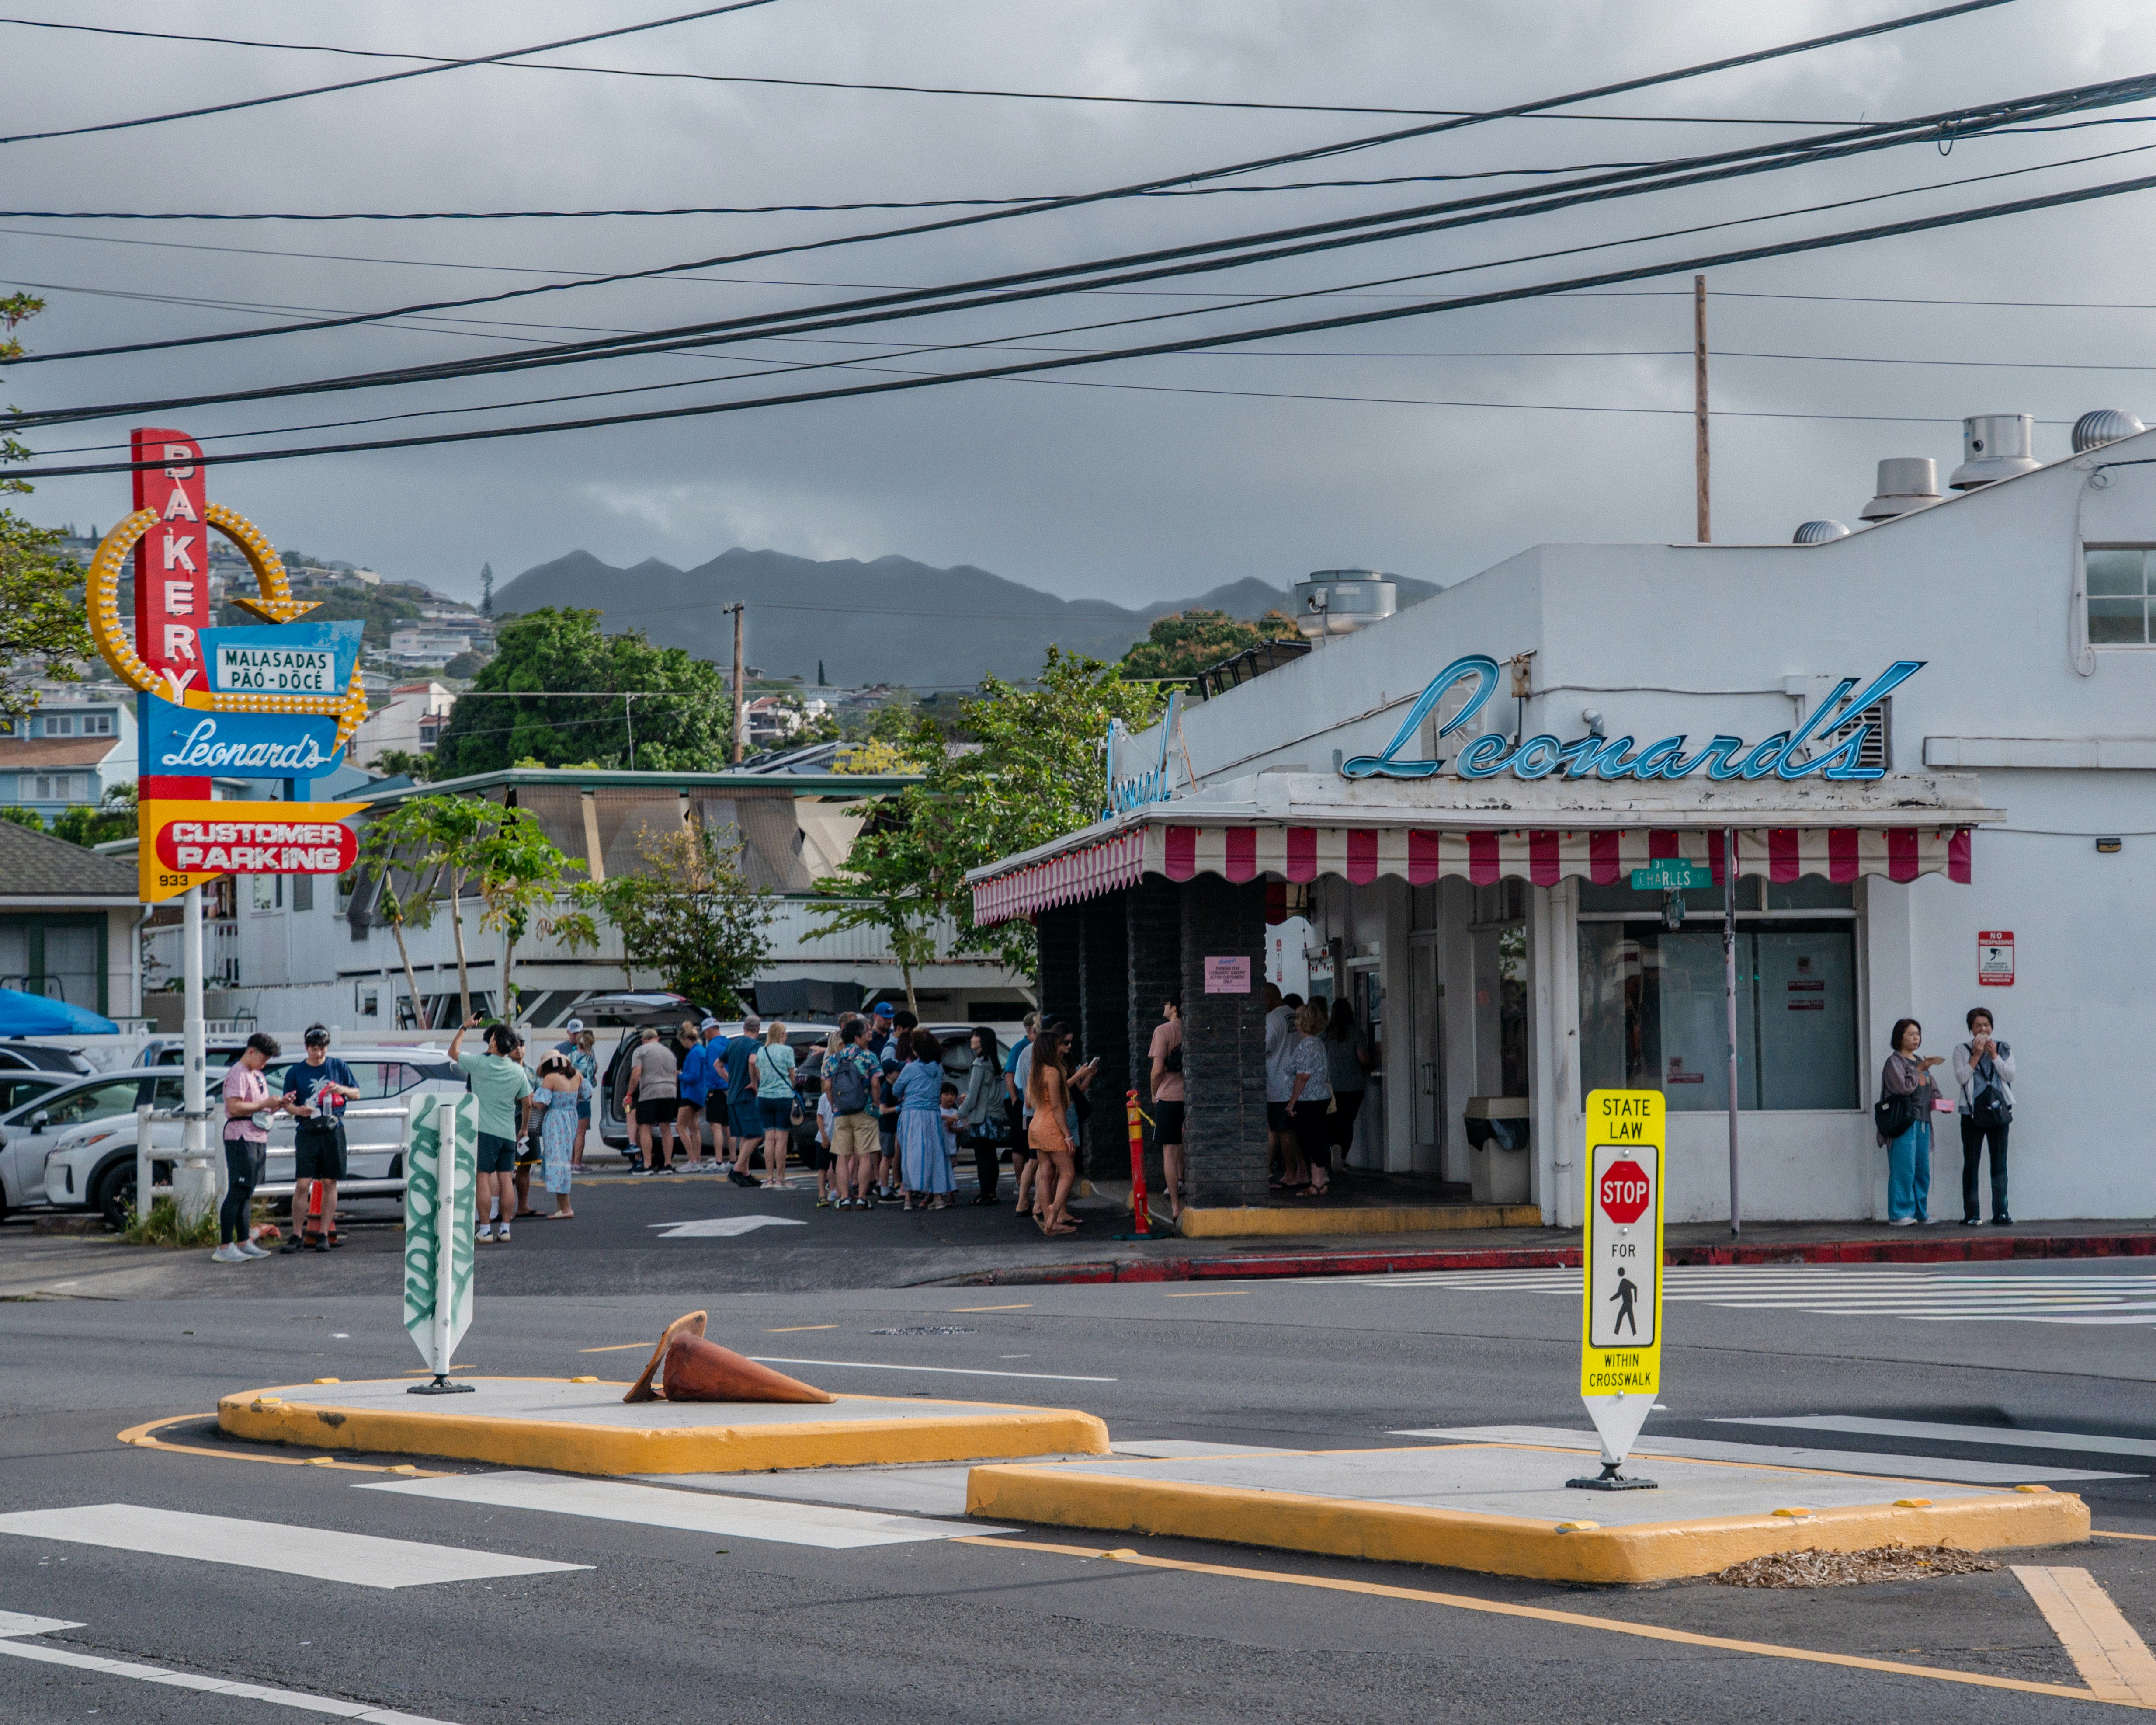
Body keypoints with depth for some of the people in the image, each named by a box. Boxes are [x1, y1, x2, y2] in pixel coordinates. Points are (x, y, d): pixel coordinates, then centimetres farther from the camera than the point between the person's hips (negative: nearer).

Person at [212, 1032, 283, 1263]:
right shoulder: (237, 1075, -10)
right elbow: (235, 1107, -21)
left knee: (246, 1195, 13)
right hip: (241, 1140, -10)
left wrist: (277, 1106, 8)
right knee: (236, 1194, -12)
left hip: (257, 1140, 10)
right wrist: (265, 1104, -17)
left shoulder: (257, 1076, 22)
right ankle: (224, 1248, -13)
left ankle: (244, 1243, 19)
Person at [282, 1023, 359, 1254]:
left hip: (333, 1132, 1)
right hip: (307, 1133, -1)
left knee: (330, 1183, 3)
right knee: (302, 1185, -8)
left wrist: (343, 1090, -6)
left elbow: (357, 1094, 15)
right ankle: (297, 1237, -5)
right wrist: (297, 1110, -13)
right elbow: (287, 1105, 9)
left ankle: (324, 1235, 9)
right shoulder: (296, 1073, 6)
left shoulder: (339, 1067, 9)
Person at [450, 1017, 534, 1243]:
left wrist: (465, 1027, 18)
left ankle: (485, 1230, -4)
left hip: (485, 1131, -4)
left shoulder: (479, 1063, -9)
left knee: (483, 1180, -2)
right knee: (506, 1181, 6)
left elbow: (453, 1052, 8)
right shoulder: (518, 1071, 2)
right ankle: (506, 1229, 7)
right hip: (508, 1132, 4)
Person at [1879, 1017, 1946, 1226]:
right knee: (1904, 1169, -11)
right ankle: (1899, 1215, -9)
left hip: (1923, 1122, 8)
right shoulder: (1895, 1062, -2)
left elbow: (1931, 1090, 24)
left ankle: (1920, 1213, 15)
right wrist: (1920, 1069, -13)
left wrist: (1939, 1102, 5)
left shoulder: (1921, 1062, 21)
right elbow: (1903, 1086, -15)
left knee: (1923, 1170, 8)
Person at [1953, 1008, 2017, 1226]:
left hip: (1999, 1112, 1)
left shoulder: (2004, 1049, 11)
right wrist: (1977, 1055, -10)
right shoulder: (1962, 1051, 6)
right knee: (1971, 1164, -1)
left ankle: (2000, 1213, -1)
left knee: (1999, 1165, -1)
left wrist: (1994, 1055, -7)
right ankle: (1971, 1214, 3)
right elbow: (1961, 1077, -7)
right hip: (1973, 1113, -1)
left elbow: (2010, 1075, -1)